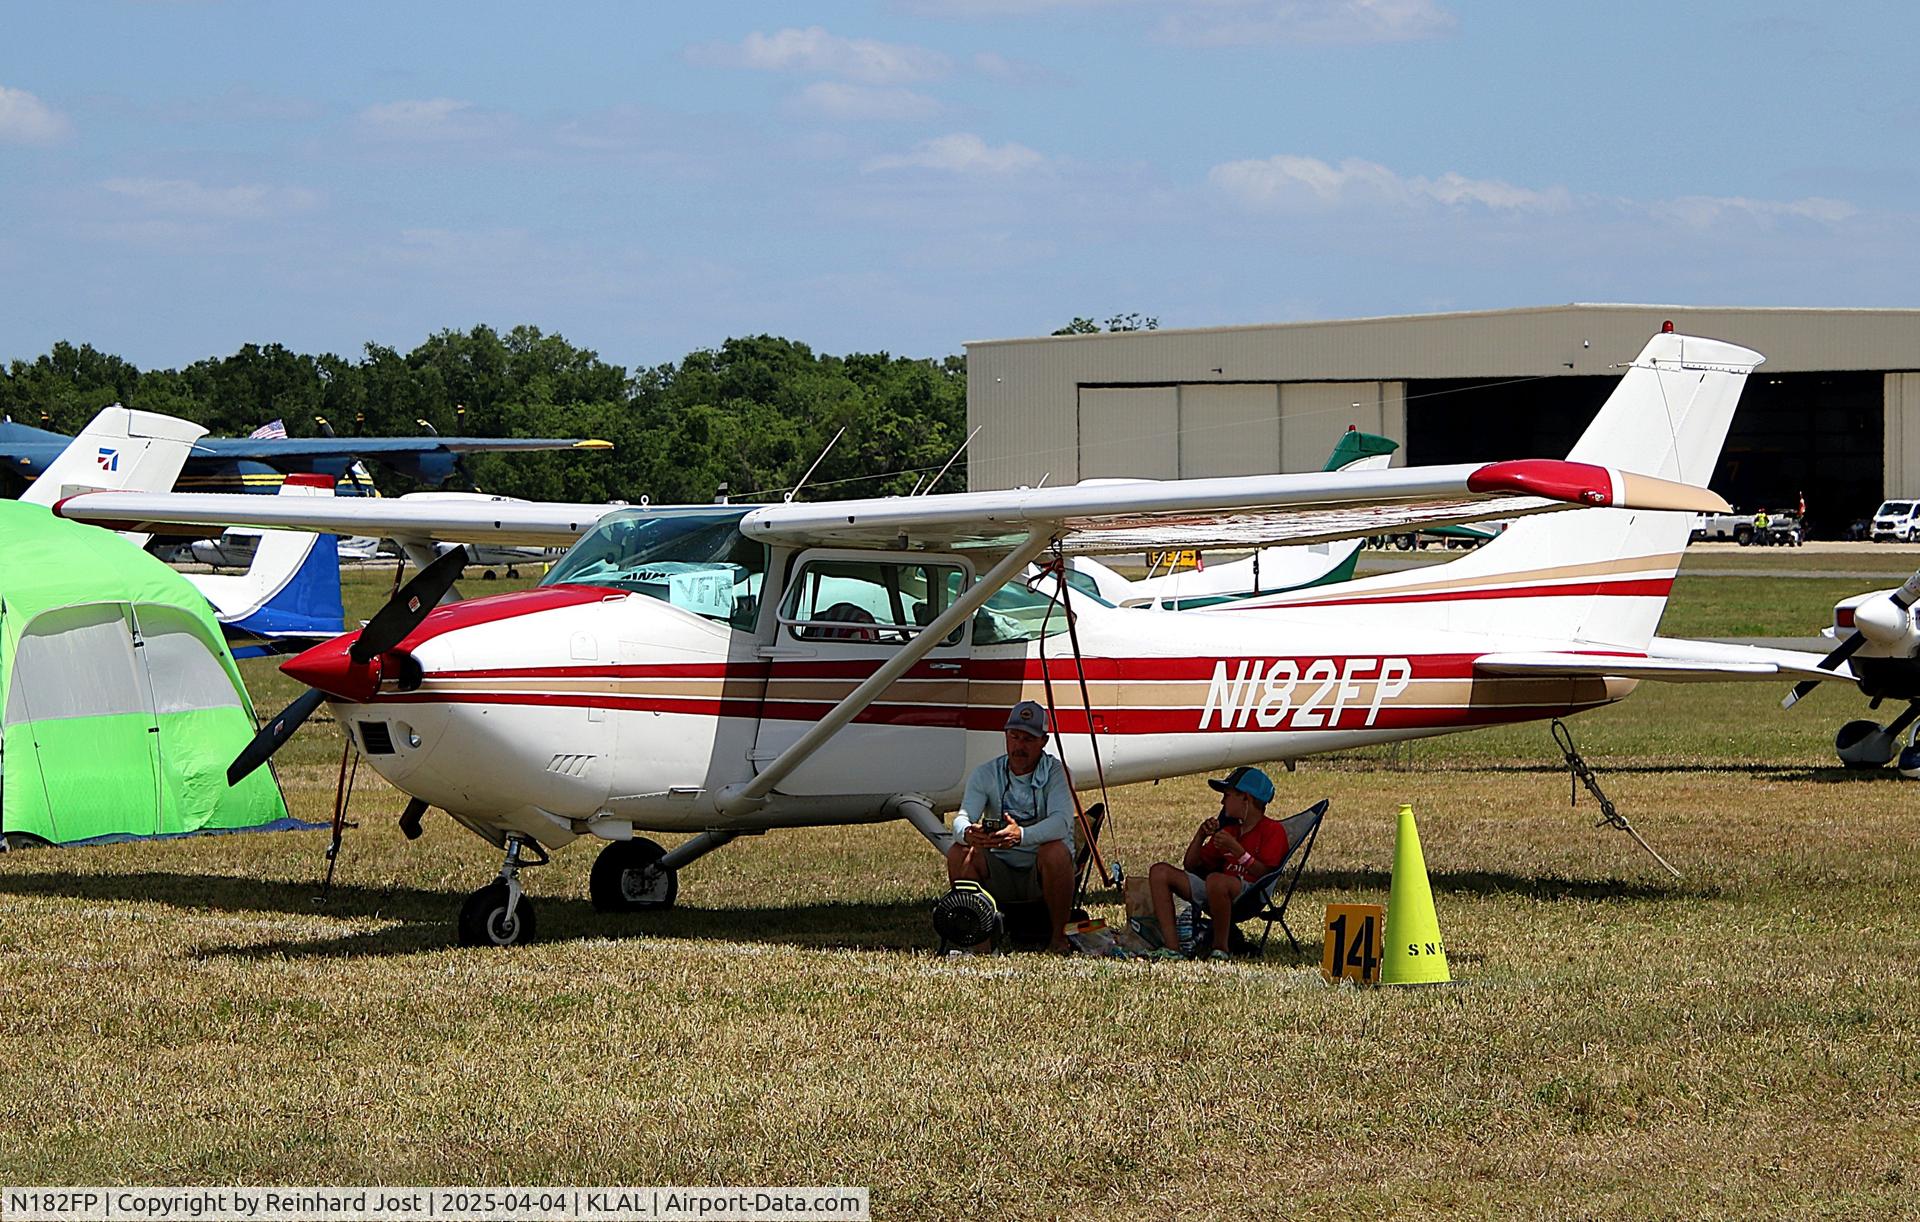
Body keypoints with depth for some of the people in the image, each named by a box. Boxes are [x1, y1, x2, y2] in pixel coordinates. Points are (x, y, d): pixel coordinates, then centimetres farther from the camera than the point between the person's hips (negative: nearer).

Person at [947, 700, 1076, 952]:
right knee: (958, 853, -23)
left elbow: (1061, 821, -25)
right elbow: (962, 818, -14)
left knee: (1056, 851, -34)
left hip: (1041, 874, -2)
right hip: (999, 872, 2)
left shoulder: (1054, 772, -7)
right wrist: (968, 833, -41)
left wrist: (1020, 835, -46)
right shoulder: (985, 774, 0)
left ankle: (1058, 936, -18)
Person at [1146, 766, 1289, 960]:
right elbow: (1190, 866, 26)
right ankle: (1171, 946, -19)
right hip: (1215, 893, 9)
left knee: (1215, 879, -42)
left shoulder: (1273, 830, 2)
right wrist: (1201, 835, 11)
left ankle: (1220, 947, -24)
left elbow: (1264, 873, -12)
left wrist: (1236, 849, -16)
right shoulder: (1229, 830, 26)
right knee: (1160, 872, -2)